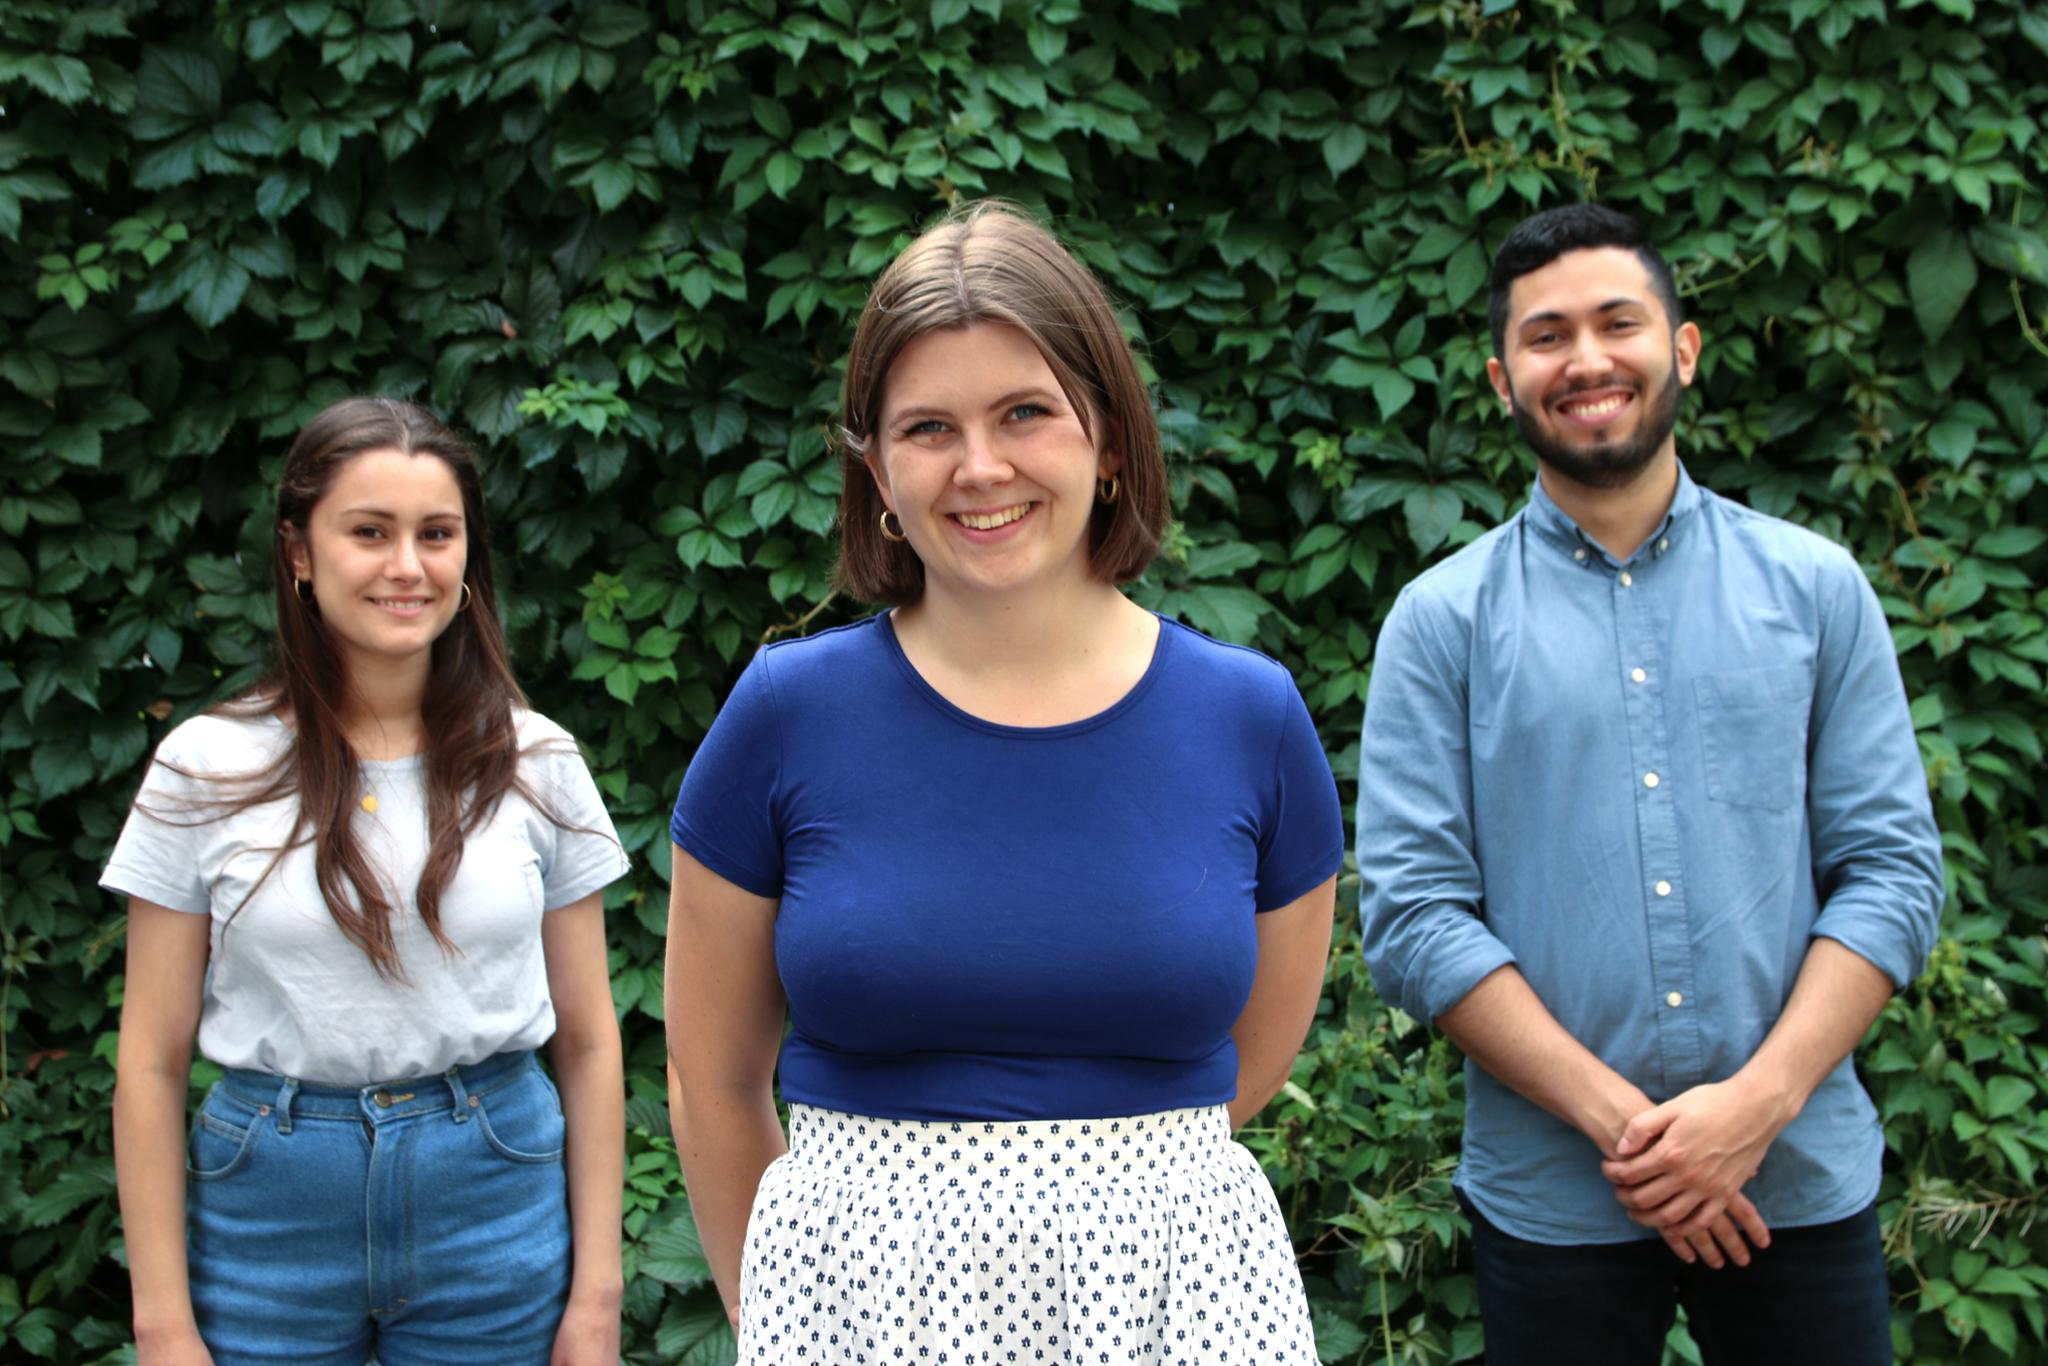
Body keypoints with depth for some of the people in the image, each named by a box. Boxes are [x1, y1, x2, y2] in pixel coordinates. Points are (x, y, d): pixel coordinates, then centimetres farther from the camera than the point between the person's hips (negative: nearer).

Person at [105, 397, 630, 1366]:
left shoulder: (537, 764, 0)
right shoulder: (207, 769, -3)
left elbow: (588, 1042, 3)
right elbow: (151, 1065, -2)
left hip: (496, 1210, 1)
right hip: (269, 1210, -1)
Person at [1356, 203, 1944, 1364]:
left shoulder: (1816, 588, 5)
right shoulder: (1441, 620, 0)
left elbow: (1895, 870, 1)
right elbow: (1413, 917, -6)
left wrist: (1758, 1101, -12)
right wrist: (1617, 1119, -14)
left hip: (1801, 1181, 1)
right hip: (1553, 1206, -1)